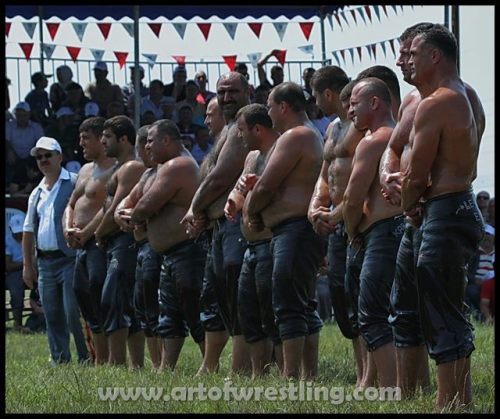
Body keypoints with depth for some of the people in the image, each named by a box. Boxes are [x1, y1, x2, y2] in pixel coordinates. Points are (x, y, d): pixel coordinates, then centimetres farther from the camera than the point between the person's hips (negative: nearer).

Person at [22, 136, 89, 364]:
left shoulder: (75, 184, -2)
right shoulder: (37, 193, 19)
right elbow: (28, 231, 20)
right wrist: (27, 264, 15)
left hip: (69, 258, -7)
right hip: (45, 261, 7)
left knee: (73, 313, -12)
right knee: (52, 317, 7)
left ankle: (86, 359, -7)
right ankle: (59, 360, 11)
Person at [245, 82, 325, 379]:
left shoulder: (294, 137, -12)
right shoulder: (314, 135, 21)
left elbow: (265, 186, -15)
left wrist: (252, 212, 3)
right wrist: (259, 213, 11)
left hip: (294, 229, -11)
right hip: (304, 229, 11)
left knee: (289, 307, -11)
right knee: (304, 306, 13)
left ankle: (291, 377, -14)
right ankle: (310, 375, 15)